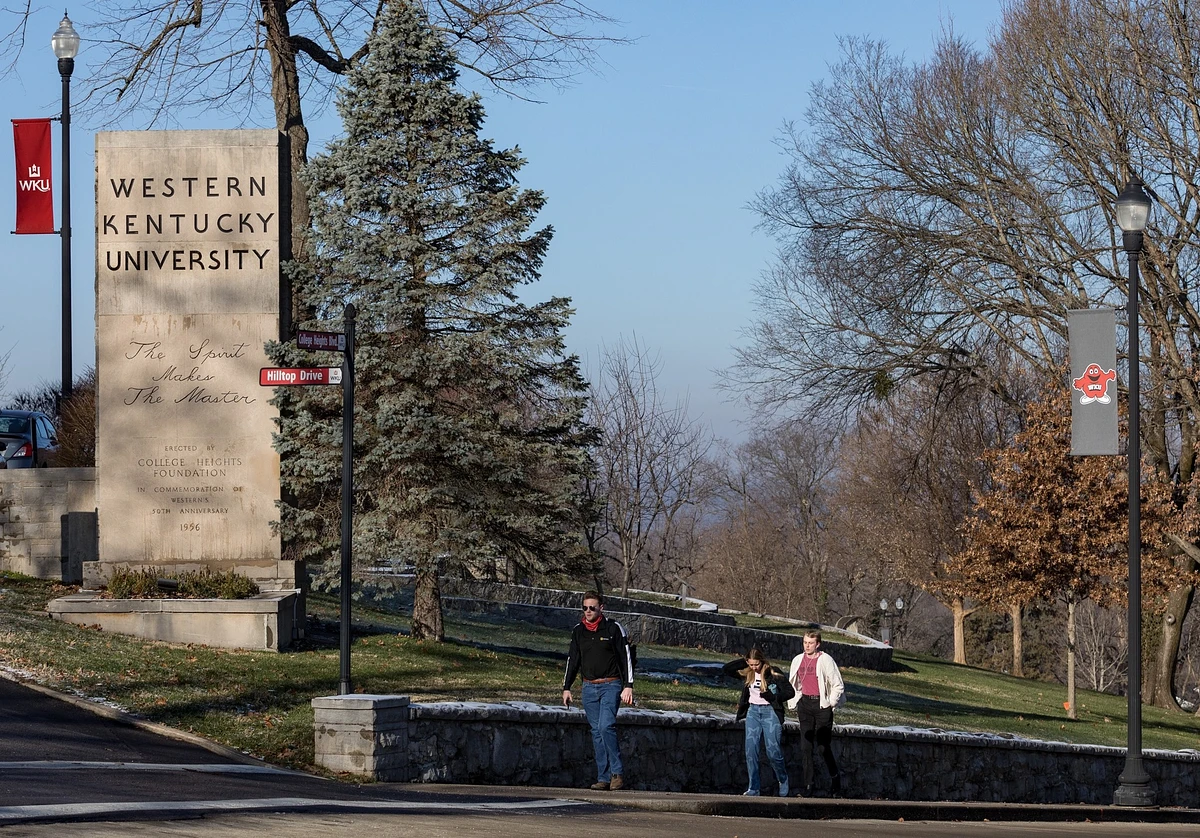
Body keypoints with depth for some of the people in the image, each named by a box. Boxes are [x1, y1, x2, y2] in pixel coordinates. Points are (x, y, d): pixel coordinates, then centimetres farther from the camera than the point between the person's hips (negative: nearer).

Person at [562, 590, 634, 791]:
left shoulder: (613, 628, -2)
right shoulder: (578, 631, 10)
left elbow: (626, 658, -2)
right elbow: (572, 660, 18)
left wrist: (628, 686, -8)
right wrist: (566, 687, 15)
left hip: (610, 686, -5)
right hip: (589, 687, 5)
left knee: (606, 726, -19)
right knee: (596, 732, 2)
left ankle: (617, 773, -11)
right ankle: (603, 778, 4)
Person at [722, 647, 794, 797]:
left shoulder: (773, 673, -8)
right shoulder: (747, 673, 4)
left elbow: (790, 692, -7)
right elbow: (725, 669, 6)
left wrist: (771, 696, -16)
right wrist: (743, 661, -3)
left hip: (770, 712, -4)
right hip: (753, 712, 4)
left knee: (773, 752, -5)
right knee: (751, 751, -4)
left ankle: (783, 781, 21)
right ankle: (753, 788, -1)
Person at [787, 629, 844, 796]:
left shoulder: (825, 660, -5)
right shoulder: (798, 660, 9)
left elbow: (838, 686, -1)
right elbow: (792, 684, 21)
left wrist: (830, 703, -4)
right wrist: (794, 704, 15)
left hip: (822, 705, -4)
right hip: (804, 704, 4)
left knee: (823, 746, -3)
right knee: (806, 746, 0)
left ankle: (835, 779, 18)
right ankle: (808, 785, 2)